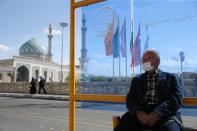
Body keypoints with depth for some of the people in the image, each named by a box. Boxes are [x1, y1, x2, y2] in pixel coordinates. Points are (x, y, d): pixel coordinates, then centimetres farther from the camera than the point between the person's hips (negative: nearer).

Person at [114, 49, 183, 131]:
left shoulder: (170, 78, 17)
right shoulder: (137, 79, 23)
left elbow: (176, 98, 1)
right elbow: (130, 99, 10)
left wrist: (158, 113, -18)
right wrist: (138, 112, -14)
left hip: (165, 113, -1)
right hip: (141, 112, 2)